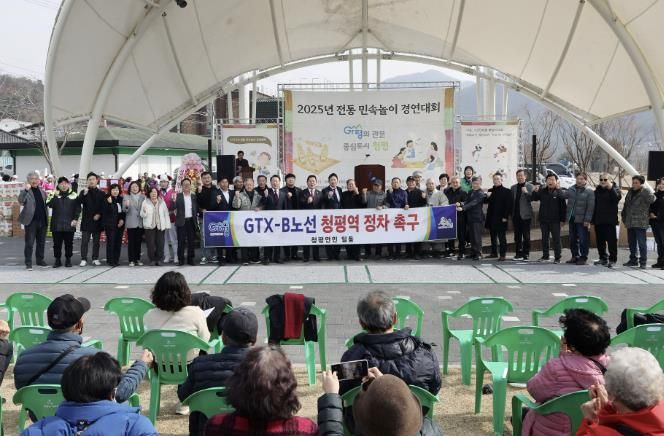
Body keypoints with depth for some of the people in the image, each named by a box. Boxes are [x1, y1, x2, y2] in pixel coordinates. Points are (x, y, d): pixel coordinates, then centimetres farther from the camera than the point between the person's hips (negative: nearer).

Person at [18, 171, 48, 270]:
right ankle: (28, 263, 4)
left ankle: (40, 260, 26)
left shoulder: (42, 191, 13)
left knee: (41, 242, 13)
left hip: (42, 220, 5)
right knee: (29, 243, -2)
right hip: (31, 221, -5)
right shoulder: (26, 191, -5)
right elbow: (20, 201, -23)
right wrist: (26, 190, -34)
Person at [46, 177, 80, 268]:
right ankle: (57, 260, 15)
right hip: (57, 224, 0)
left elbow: (78, 209, 5)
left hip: (69, 224, 0)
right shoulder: (54, 194, 6)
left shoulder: (74, 195, 5)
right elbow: (49, 205, -8)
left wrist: (75, 219, -4)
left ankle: (68, 260, 16)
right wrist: (54, 196, -19)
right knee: (57, 243, 5)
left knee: (69, 243, 6)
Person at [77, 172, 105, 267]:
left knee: (96, 241, 6)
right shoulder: (84, 192, 6)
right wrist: (84, 194, -21)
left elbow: (103, 206, 4)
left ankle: (95, 259, 13)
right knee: (84, 241, -1)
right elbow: (79, 202, -9)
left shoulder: (101, 193, 7)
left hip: (97, 220, 1)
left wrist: (99, 214, -9)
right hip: (86, 220, -1)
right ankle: (83, 259, 3)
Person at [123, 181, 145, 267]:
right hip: (131, 223, -2)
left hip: (140, 223, 2)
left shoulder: (143, 197, 9)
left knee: (139, 242, 7)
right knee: (131, 242, -3)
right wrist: (126, 206, -24)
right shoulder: (127, 197, 4)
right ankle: (131, 260, 1)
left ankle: (138, 259, 15)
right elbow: (124, 210, -4)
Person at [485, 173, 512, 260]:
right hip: (491, 217, 6)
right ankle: (494, 252, 22)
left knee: (501, 237, -3)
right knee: (493, 236, 12)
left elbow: (509, 205, -8)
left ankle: (502, 254, 0)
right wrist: (487, 197, -6)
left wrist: (506, 217, -14)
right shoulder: (490, 190, 13)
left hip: (501, 218, -6)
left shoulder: (507, 191, -4)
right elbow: (487, 202, 14)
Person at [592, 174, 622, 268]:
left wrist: (610, 188, -23)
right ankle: (603, 258, 20)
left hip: (610, 220, -6)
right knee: (600, 240, 10)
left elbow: (616, 198, -22)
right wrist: (592, 219, 12)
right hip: (598, 220, 6)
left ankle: (612, 259, 0)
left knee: (611, 240, -4)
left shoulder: (614, 189, -1)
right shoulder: (597, 190, 14)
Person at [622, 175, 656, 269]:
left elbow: (651, 199, -26)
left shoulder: (646, 192, -5)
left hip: (640, 223, -7)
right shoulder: (630, 192, 15)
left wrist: (642, 189, -19)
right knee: (631, 242, 14)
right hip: (630, 222, 7)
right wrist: (624, 219, 18)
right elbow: (625, 206, 22)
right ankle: (633, 260, 25)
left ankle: (643, 261, 0)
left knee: (641, 242, -7)